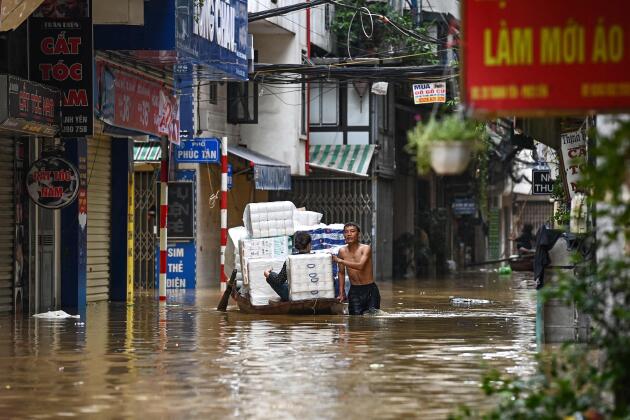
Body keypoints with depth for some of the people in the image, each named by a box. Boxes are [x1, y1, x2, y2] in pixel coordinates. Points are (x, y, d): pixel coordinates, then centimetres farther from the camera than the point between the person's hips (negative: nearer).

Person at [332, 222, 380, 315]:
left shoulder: (365, 248, -10)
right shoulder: (342, 251, 2)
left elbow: (360, 266, -26)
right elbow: (341, 272, 14)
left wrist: (339, 260, -25)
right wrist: (341, 293, 9)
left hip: (369, 290, -3)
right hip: (354, 291, 3)